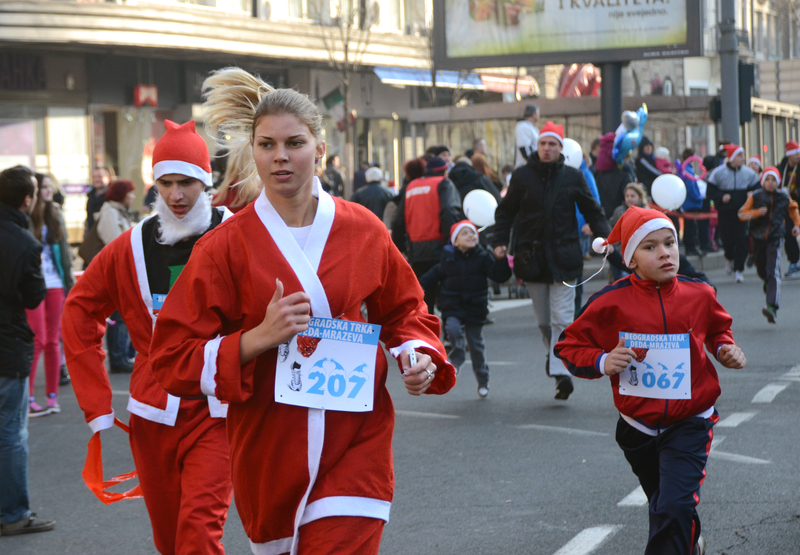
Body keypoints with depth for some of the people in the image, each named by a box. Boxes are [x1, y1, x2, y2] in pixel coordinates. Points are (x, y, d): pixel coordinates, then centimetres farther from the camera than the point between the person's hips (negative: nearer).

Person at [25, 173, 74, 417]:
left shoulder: (55, 216, 12)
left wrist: (69, 281, 12)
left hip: (55, 284, 5)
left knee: (53, 341, 7)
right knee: (38, 340, -8)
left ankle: (53, 396, 13)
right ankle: (27, 398, -1)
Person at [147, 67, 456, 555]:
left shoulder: (363, 231, 1)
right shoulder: (226, 247, -4)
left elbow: (405, 311, 15)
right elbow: (173, 358, -5)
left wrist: (418, 355, -7)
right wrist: (259, 339, -18)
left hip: (355, 446, 0)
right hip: (269, 450, 0)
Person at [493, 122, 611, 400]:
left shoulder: (573, 177, 2)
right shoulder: (522, 176, 4)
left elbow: (592, 210, 8)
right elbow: (506, 211, 10)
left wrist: (604, 237, -7)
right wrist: (500, 241, -2)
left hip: (563, 257, -2)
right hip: (532, 257, 2)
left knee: (562, 319, -8)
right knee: (543, 320, 10)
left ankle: (561, 371, -10)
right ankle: (554, 355, 31)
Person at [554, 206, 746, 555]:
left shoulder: (699, 295, -6)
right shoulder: (611, 303, -14)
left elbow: (717, 328, 17)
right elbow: (569, 347, -4)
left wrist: (725, 347, -3)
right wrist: (602, 362, -21)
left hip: (689, 425, -1)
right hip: (638, 428, 2)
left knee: (674, 509, -21)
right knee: (663, 507, 24)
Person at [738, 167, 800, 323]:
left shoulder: (784, 197, 2)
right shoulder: (755, 197, -2)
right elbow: (742, 214, -2)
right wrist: (757, 213, -16)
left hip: (775, 239, -2)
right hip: (758, 238, 2)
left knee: (773, 272, -16)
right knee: (762, 271, 15)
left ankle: (772, 307, -27)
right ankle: (768, 282, 54)